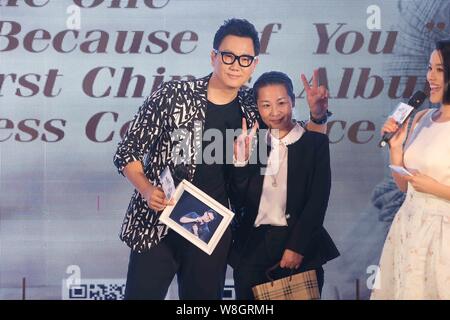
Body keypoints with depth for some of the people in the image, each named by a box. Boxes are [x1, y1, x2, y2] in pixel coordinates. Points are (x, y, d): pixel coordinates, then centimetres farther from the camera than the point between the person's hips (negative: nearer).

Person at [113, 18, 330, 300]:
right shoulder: (173, 95, -8)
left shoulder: (253, 109, 4)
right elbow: (128, 152, -2)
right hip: (157, 227, -3)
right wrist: (146, 189, -18)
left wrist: (318, 115, -5)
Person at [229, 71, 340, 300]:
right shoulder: (251, 143, 7)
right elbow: (239, 201, 4)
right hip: (252, 248, 2)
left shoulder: (315, 142, -1)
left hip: (300, 251, -2)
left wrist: (297, 247, -10)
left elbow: (318, 200, -5)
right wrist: (241, 162, -10)